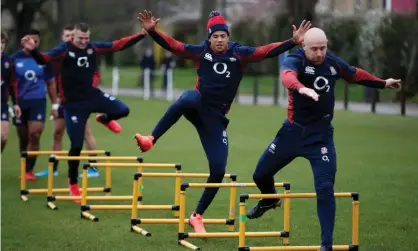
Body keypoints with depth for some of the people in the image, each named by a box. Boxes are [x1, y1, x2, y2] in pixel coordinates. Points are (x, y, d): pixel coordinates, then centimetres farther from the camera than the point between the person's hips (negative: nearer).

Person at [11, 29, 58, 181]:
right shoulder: (14, 58, -2)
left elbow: (50, 83, 11)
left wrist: (55, 105, 9)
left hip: (38, 101, 0)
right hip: (20, 102, 0)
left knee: (34, 135, -13)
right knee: (23, 138, 8)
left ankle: (29, 170, -6)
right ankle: (25, 168, 22)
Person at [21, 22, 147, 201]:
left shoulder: (93, 47, -1)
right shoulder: (64, 49, -13)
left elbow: (118, 45, 3)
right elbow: (44, 59, -27)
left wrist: (142, 35, -2)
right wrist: (33, 50, -48)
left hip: (92, 96, 4)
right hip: (73, 103, -4)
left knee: (123, 110, -13)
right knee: (77, 145, -2)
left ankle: (105, 119, 26)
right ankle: (73, 183, 19)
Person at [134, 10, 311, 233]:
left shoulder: (239, 54, 0)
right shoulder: (201, 52, 1)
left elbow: (267, 51, -8)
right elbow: (172, 45, -2)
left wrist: (294, 41, -20)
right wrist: (151, 31, -16)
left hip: (215, 116, 1)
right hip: (198, 105, -1)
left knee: (218, 170, -4)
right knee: (186, 100, -41)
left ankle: (197, 216, 13)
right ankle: (150, 140, -41)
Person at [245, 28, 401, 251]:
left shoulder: (333, 62, -2)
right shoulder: (295, 60, -17)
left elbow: (355, 74, 19)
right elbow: (287, 75, -42)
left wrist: (382, 83, 29)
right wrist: (301, 88, -64)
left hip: (321, 136, 1)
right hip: (293, 131, -1)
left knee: (325, 189, -9)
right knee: (261, 174, 15)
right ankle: (269, 200, 50)